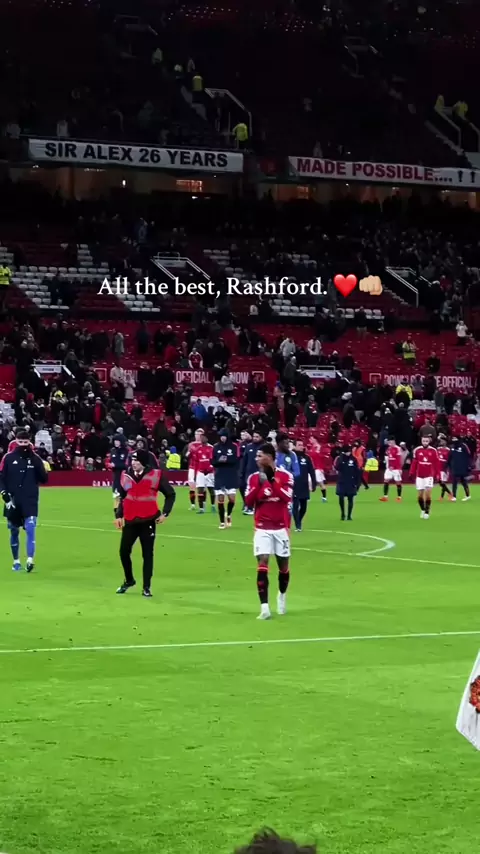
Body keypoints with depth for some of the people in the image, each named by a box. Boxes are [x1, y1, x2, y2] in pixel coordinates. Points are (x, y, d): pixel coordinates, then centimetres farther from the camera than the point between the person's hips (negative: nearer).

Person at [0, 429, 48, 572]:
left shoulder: (35, 458, 2)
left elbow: (44, 479, 0)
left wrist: (36, 464, -14)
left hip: (30, 501, -1)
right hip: (13, 501, 1)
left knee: (30, 529, -15)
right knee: (14, 532, 9)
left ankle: (30, 560, -22)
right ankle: (16, 562, 22)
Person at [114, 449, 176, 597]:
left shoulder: (156, 475, -7)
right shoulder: (126, 475, 3)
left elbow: (170, 494, 2)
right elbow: (121, 496, 15)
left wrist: (165, 513, -4)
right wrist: (118, 515, 9)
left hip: (148, 521, -3)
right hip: (130, 521, 3)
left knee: (147, 554, 1)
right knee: (124, 552, 7)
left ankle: (146, 588, 9)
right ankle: (129, 580, 30)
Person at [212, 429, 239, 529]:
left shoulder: (234, 446, -3)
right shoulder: (216, 447, 4)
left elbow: (237, 460, -9)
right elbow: (212, 461, 3)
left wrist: (227, 460, -25)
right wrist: (218, 461, -18)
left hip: (231, 476, -2)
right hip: (219, 476, 2)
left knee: (232, 498, -7)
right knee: (220, 499, 1)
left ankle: (228, 515, 23)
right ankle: (222, 522, 11)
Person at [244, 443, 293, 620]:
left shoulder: (285, 476, -4)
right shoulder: (254, 478, 2)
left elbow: (287, 497, -18)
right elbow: (248, 502, -6)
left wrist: (272, 480, -21)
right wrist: (260, 483, -16)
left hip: (280, 527, 0)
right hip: (262, 528, 0)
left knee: (283, 566, 11)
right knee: (262, 565, -13)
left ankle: (282, 595, 40)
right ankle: (264, 607, -16)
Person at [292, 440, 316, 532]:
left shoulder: (306, 458, 9)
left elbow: (311, 472, 10)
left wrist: (313, 484, 5)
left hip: (304, 487, 5)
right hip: (294, 487, -5)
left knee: (303, 507, 9)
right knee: (295, 506, -6)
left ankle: (298, 523, 29)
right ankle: (298, 526, -2)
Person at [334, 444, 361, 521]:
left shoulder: (353, 459, 0)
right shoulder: (340, 458, -2)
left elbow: (357, 472, 3)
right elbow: (336, 467, -19)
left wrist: (358, 482, 0)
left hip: (351, 482, 1)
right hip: (341, 482, -1)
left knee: (350, 499, 3)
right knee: (341, 498, -9)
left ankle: (349, 516, 14)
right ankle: (342, 513, 13)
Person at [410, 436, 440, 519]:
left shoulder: (433, 451, -3)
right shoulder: (417, 450, 0)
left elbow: (437, 463, 0)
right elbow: (414, 463, 3)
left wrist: (437, 474, -3)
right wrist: (412, 473, -2)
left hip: (429, 476, -2)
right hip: (419, 476, 2)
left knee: (428, 493, -13)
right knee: (420, 495, 5)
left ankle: (427, 511, -2)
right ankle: (423, 510, 27)